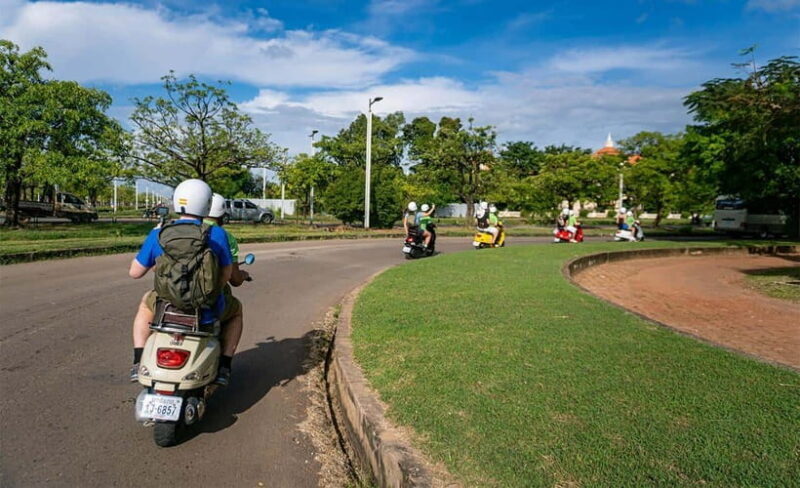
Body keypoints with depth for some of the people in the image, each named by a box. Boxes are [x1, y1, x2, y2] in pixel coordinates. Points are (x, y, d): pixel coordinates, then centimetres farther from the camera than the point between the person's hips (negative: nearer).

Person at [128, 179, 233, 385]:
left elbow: (135, 272, 3)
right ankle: (224, 366, 27)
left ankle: (139, 362, 29)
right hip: (206, 311, -2)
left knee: (146, 303, 37)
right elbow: (227, 273, -2)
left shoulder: (158, 234, -7)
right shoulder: (217, 234, -11)